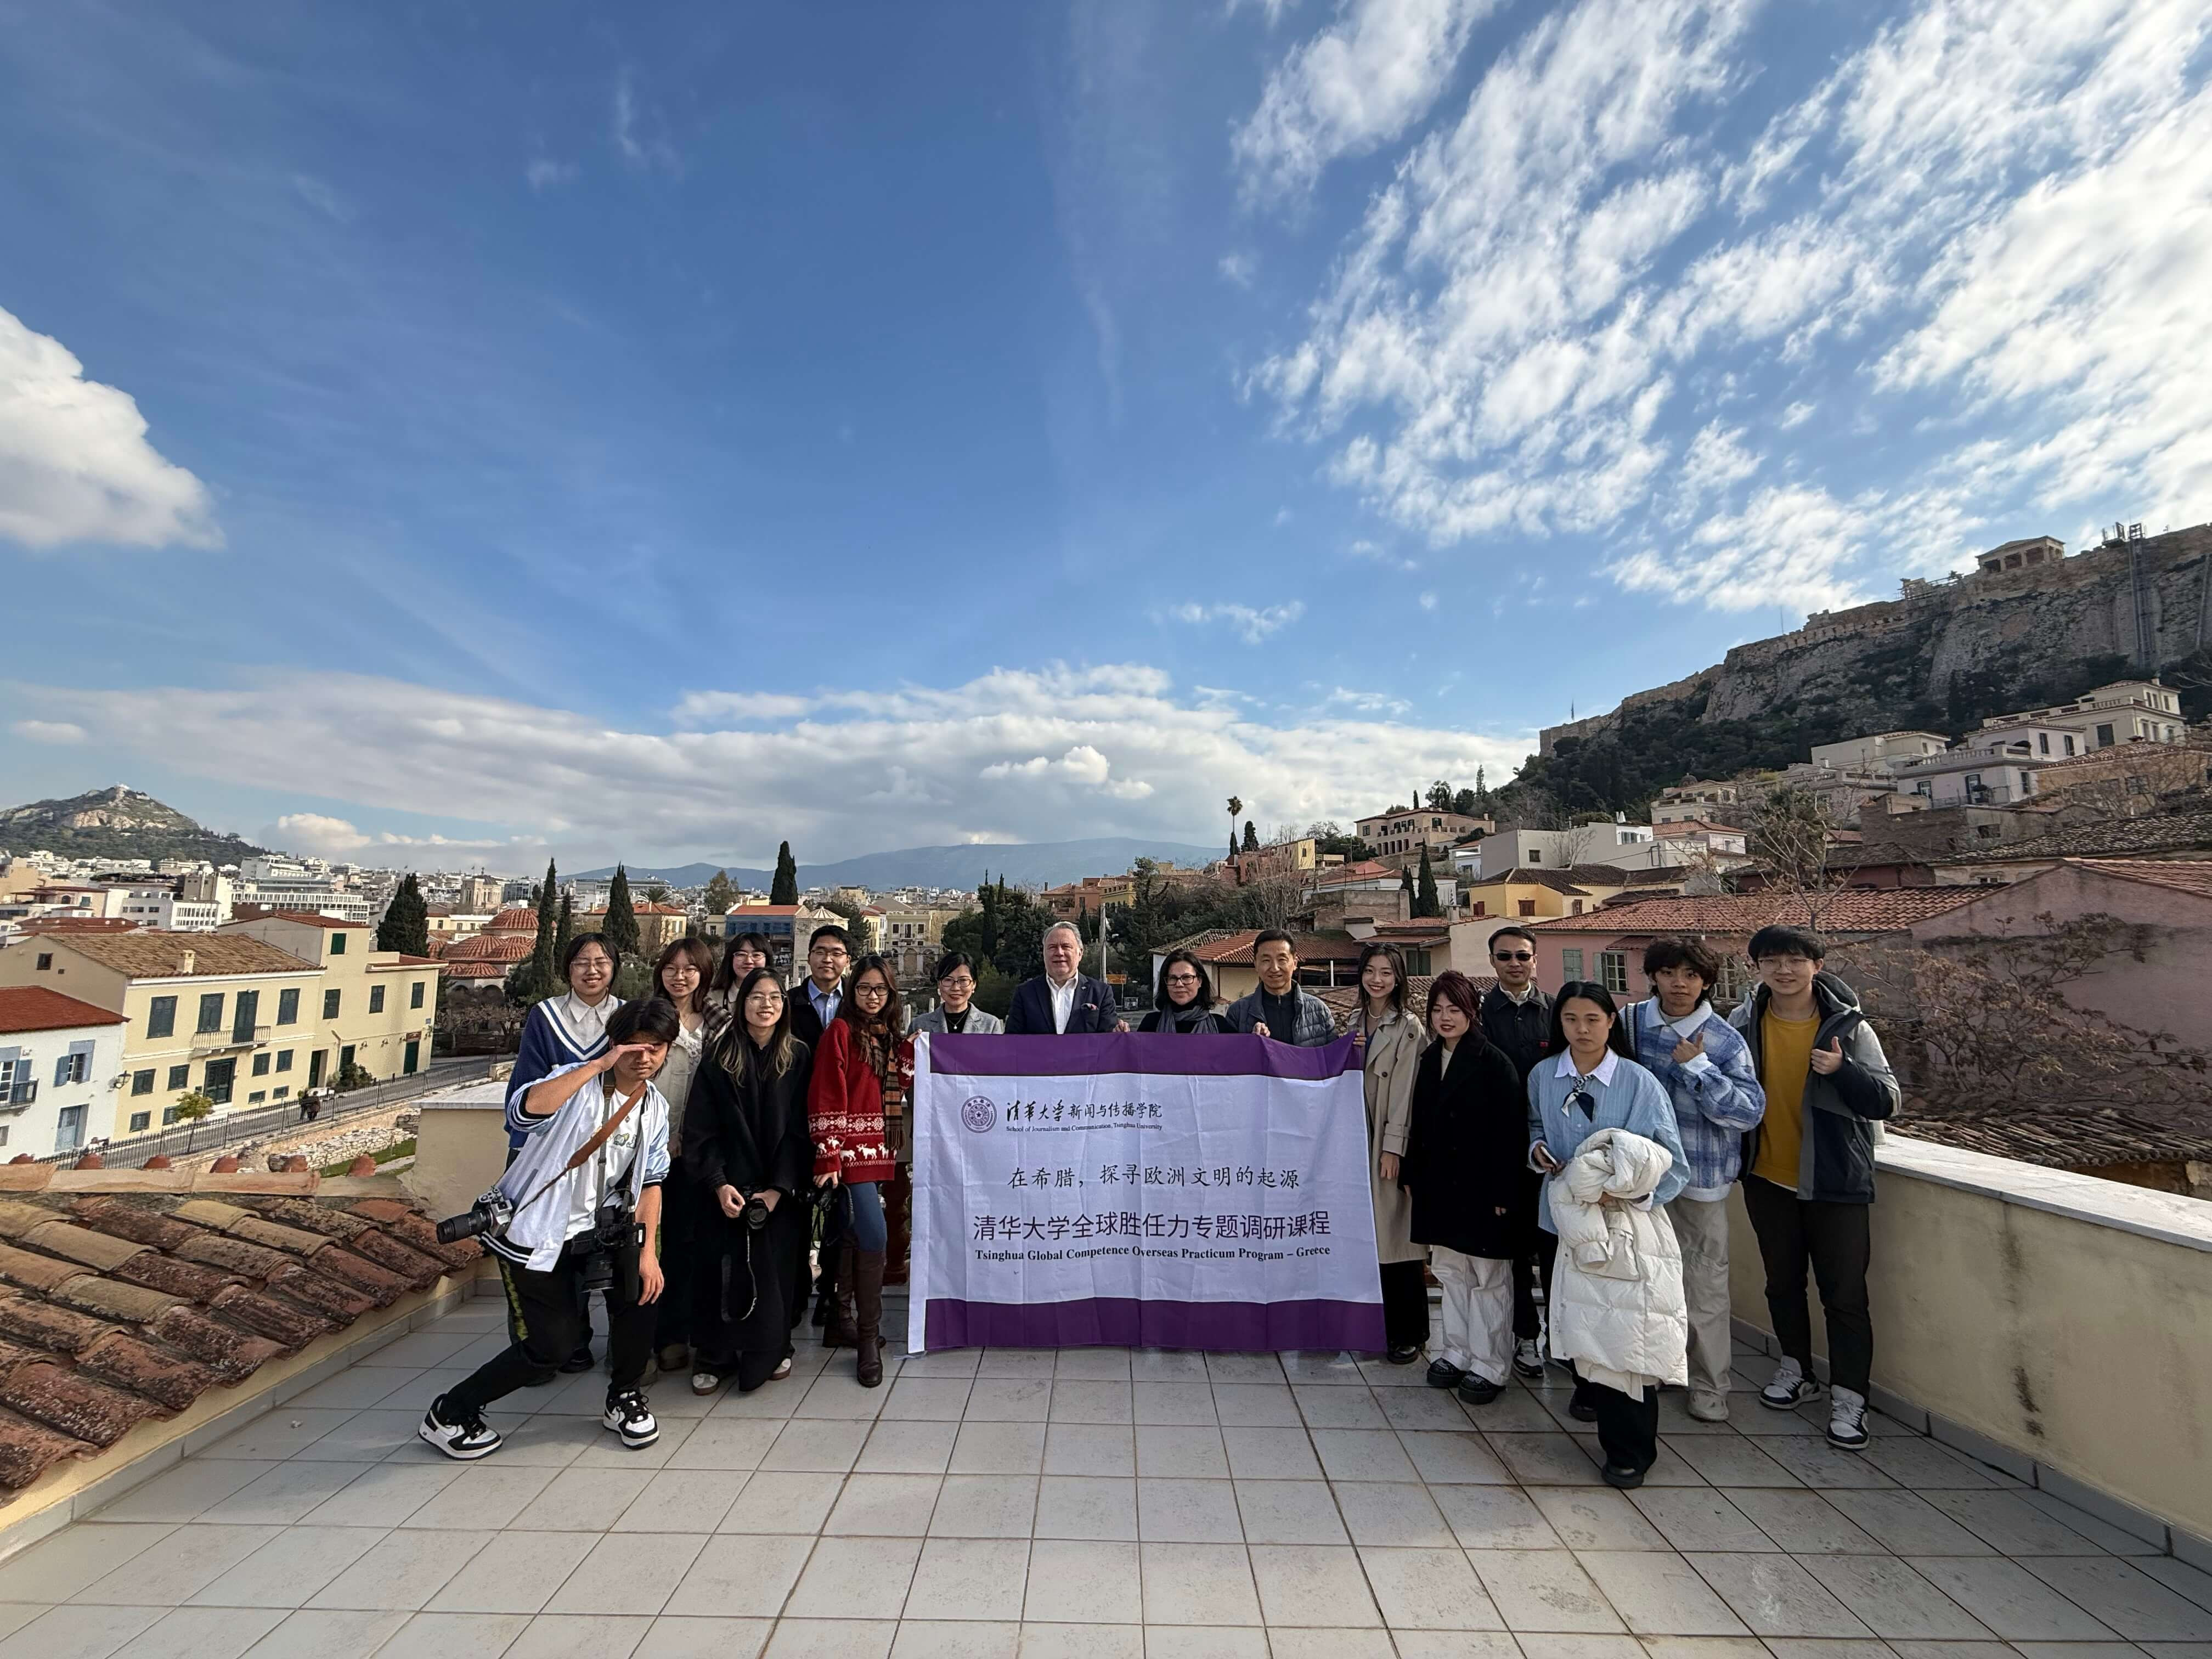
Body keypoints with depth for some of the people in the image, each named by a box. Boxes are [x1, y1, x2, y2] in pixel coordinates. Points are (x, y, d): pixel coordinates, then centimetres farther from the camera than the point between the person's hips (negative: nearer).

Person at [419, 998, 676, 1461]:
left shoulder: (655, 1107, -2)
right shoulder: (578, 1082, -20)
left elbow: (651, 1179, 1)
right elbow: (522, 1110, -42)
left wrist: (649, 1250, -7)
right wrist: (599, 1064, -42)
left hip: (594, 1227, 5)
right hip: (533, 1231, -5)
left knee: (641, 1283, -16)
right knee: (553, 1344, -2)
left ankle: (624, 1400, 9)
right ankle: (450, 1415, 26)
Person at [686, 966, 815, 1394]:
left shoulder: (799, 1058, -1)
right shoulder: (719, 1057, 0)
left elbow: (800, 1128, -4)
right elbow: (702, 1127, -2)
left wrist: (780, 1187, -12)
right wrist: (717, 1183, -13)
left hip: (781, 1189, 0)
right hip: (728, 1190, 0)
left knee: (775, 1269, 6)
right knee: (724, 1272, 3)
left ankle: (771, 1351, 26)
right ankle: (714, 1358, 22)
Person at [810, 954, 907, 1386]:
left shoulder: (887, 1035, 12)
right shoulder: (841, 1030, -9)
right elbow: (825, 1098, -13)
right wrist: (828, 1158, -17)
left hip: (876, 1149, 7)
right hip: (849, 1148, -7)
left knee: (854, 1237, 16)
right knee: (874, 1236, -11)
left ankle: (841, 1322, 30)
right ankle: (868, 1338, 2)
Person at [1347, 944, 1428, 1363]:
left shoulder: (1408, 1027, -7)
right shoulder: (1355, 1022, 11)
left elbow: (1404, 1091, -11)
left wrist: (1393, 1147, -14)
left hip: (1390, 1142, -5)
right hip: (1358, 1138, 6)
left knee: (1397, 1237, 0)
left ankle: (1409, 1334, 13)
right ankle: (1377, 1325, 23)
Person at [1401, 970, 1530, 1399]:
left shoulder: (1493, 1062, -13)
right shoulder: (1428, 1059, 6)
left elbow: (1511, 1131, -15)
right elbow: (1418, 1122, 10)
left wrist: (1503, 1191, -17)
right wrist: (1412, 1174, 8)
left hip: (1481, 1187, -6)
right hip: (1440, 1187, 6)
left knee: (1488, 1279, 8)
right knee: (1450, 1272, 16)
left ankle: (1489, 1367, 22)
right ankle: (1457, 1353, 31)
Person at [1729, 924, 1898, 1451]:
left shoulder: (1848, 1026, -11)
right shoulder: (1742, 1023, -4)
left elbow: (1886, 1100, -12)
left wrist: (1842, 1070, -28)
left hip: (1834, 1182, -3)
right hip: (1767, 1179, 3)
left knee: (1844, 1292, 4)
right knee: (1782, 1282, 19)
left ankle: (1848, 1396, 20)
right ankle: (1797, 1368, 38)